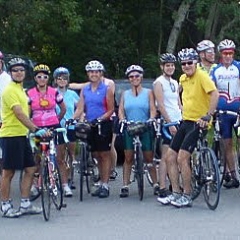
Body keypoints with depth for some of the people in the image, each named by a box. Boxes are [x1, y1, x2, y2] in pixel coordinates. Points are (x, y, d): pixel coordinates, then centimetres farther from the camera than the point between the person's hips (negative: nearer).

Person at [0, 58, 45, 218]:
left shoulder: (21, 90, 17)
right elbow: (19, 114, -22)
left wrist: (32, 130, 20)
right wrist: (36, 129, -28)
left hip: (22, 135, 9)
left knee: (30, 169, 8)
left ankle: (25, 204, 16)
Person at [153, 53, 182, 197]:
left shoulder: (175, 83, 17)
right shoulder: (159, 83, -6)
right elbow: (161, 106, -13)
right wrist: (170, 123, -18)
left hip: (178, 122, 7)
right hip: (167, 123, -7)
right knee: (166, 157, -9)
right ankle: (162, 188, -10)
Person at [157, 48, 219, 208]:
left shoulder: (201, 76, -14)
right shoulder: (183, 79, 11)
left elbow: (215, 94, -26)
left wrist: (208, 116, -31)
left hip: (198, 123, -9)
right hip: (186, 121, 9)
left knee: (182, 158, -16)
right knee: (170, 157, 6)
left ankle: (187, 197, -6)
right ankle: (176, 194, 12)